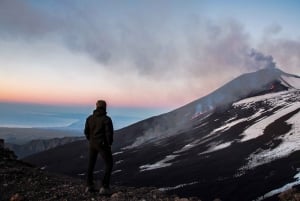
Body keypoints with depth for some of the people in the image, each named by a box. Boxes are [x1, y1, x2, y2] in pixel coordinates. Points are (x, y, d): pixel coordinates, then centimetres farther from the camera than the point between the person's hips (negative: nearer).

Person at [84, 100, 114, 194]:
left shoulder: (90, 118, 1)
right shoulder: (106, 119, -15)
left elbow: (86, 131, 5)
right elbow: (109, 133, -19)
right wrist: (109, 143, -4)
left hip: (92, 144, 5)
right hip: (103, 144, -5)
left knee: (91, 164, 19)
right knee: (109, 165, 6)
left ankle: (89, 186, 23)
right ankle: (104, 187, -2)